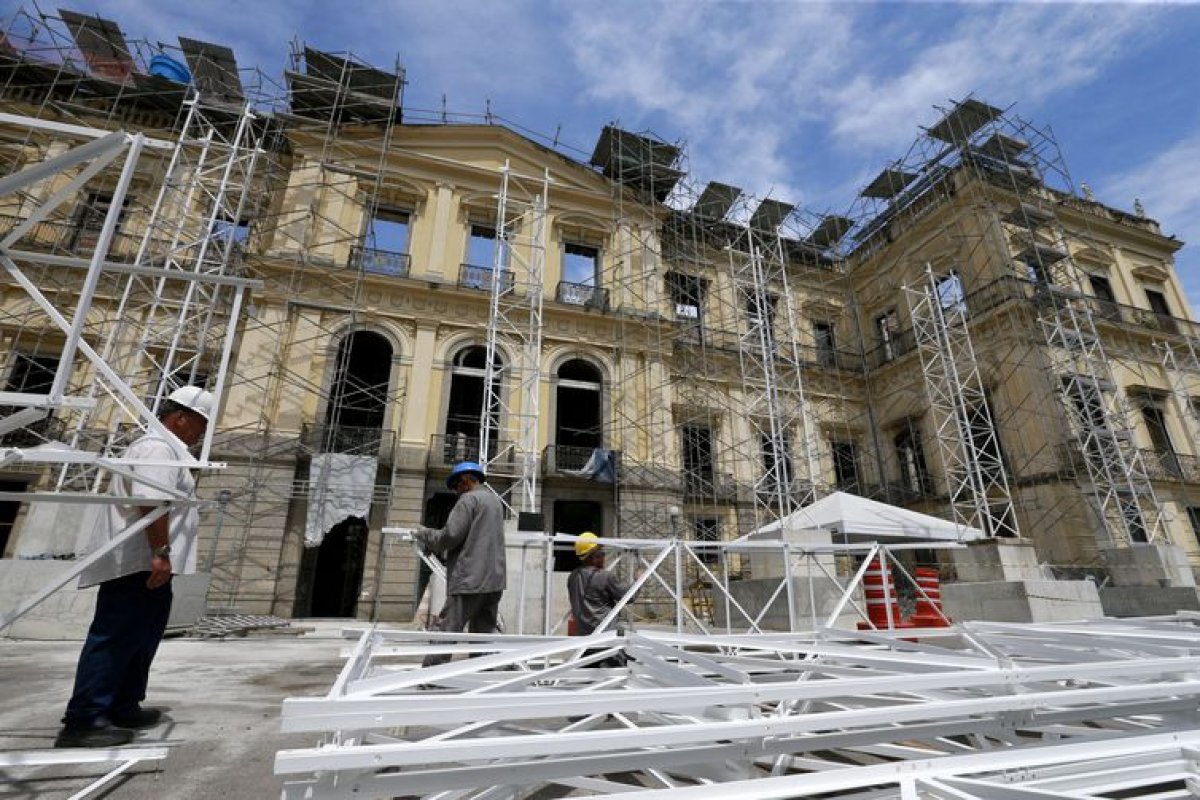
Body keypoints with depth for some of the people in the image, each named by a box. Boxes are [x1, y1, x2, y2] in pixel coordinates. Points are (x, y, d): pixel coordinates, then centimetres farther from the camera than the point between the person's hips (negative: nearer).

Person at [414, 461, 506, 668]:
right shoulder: (495, 500, 20)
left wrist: (424, 534, 3)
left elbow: (450, 536, -14)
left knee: (446, 632, -3)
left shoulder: (469, 499, -6)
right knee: (484, 634, 10)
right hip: (494, 581, 8)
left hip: (469, 580, -8)